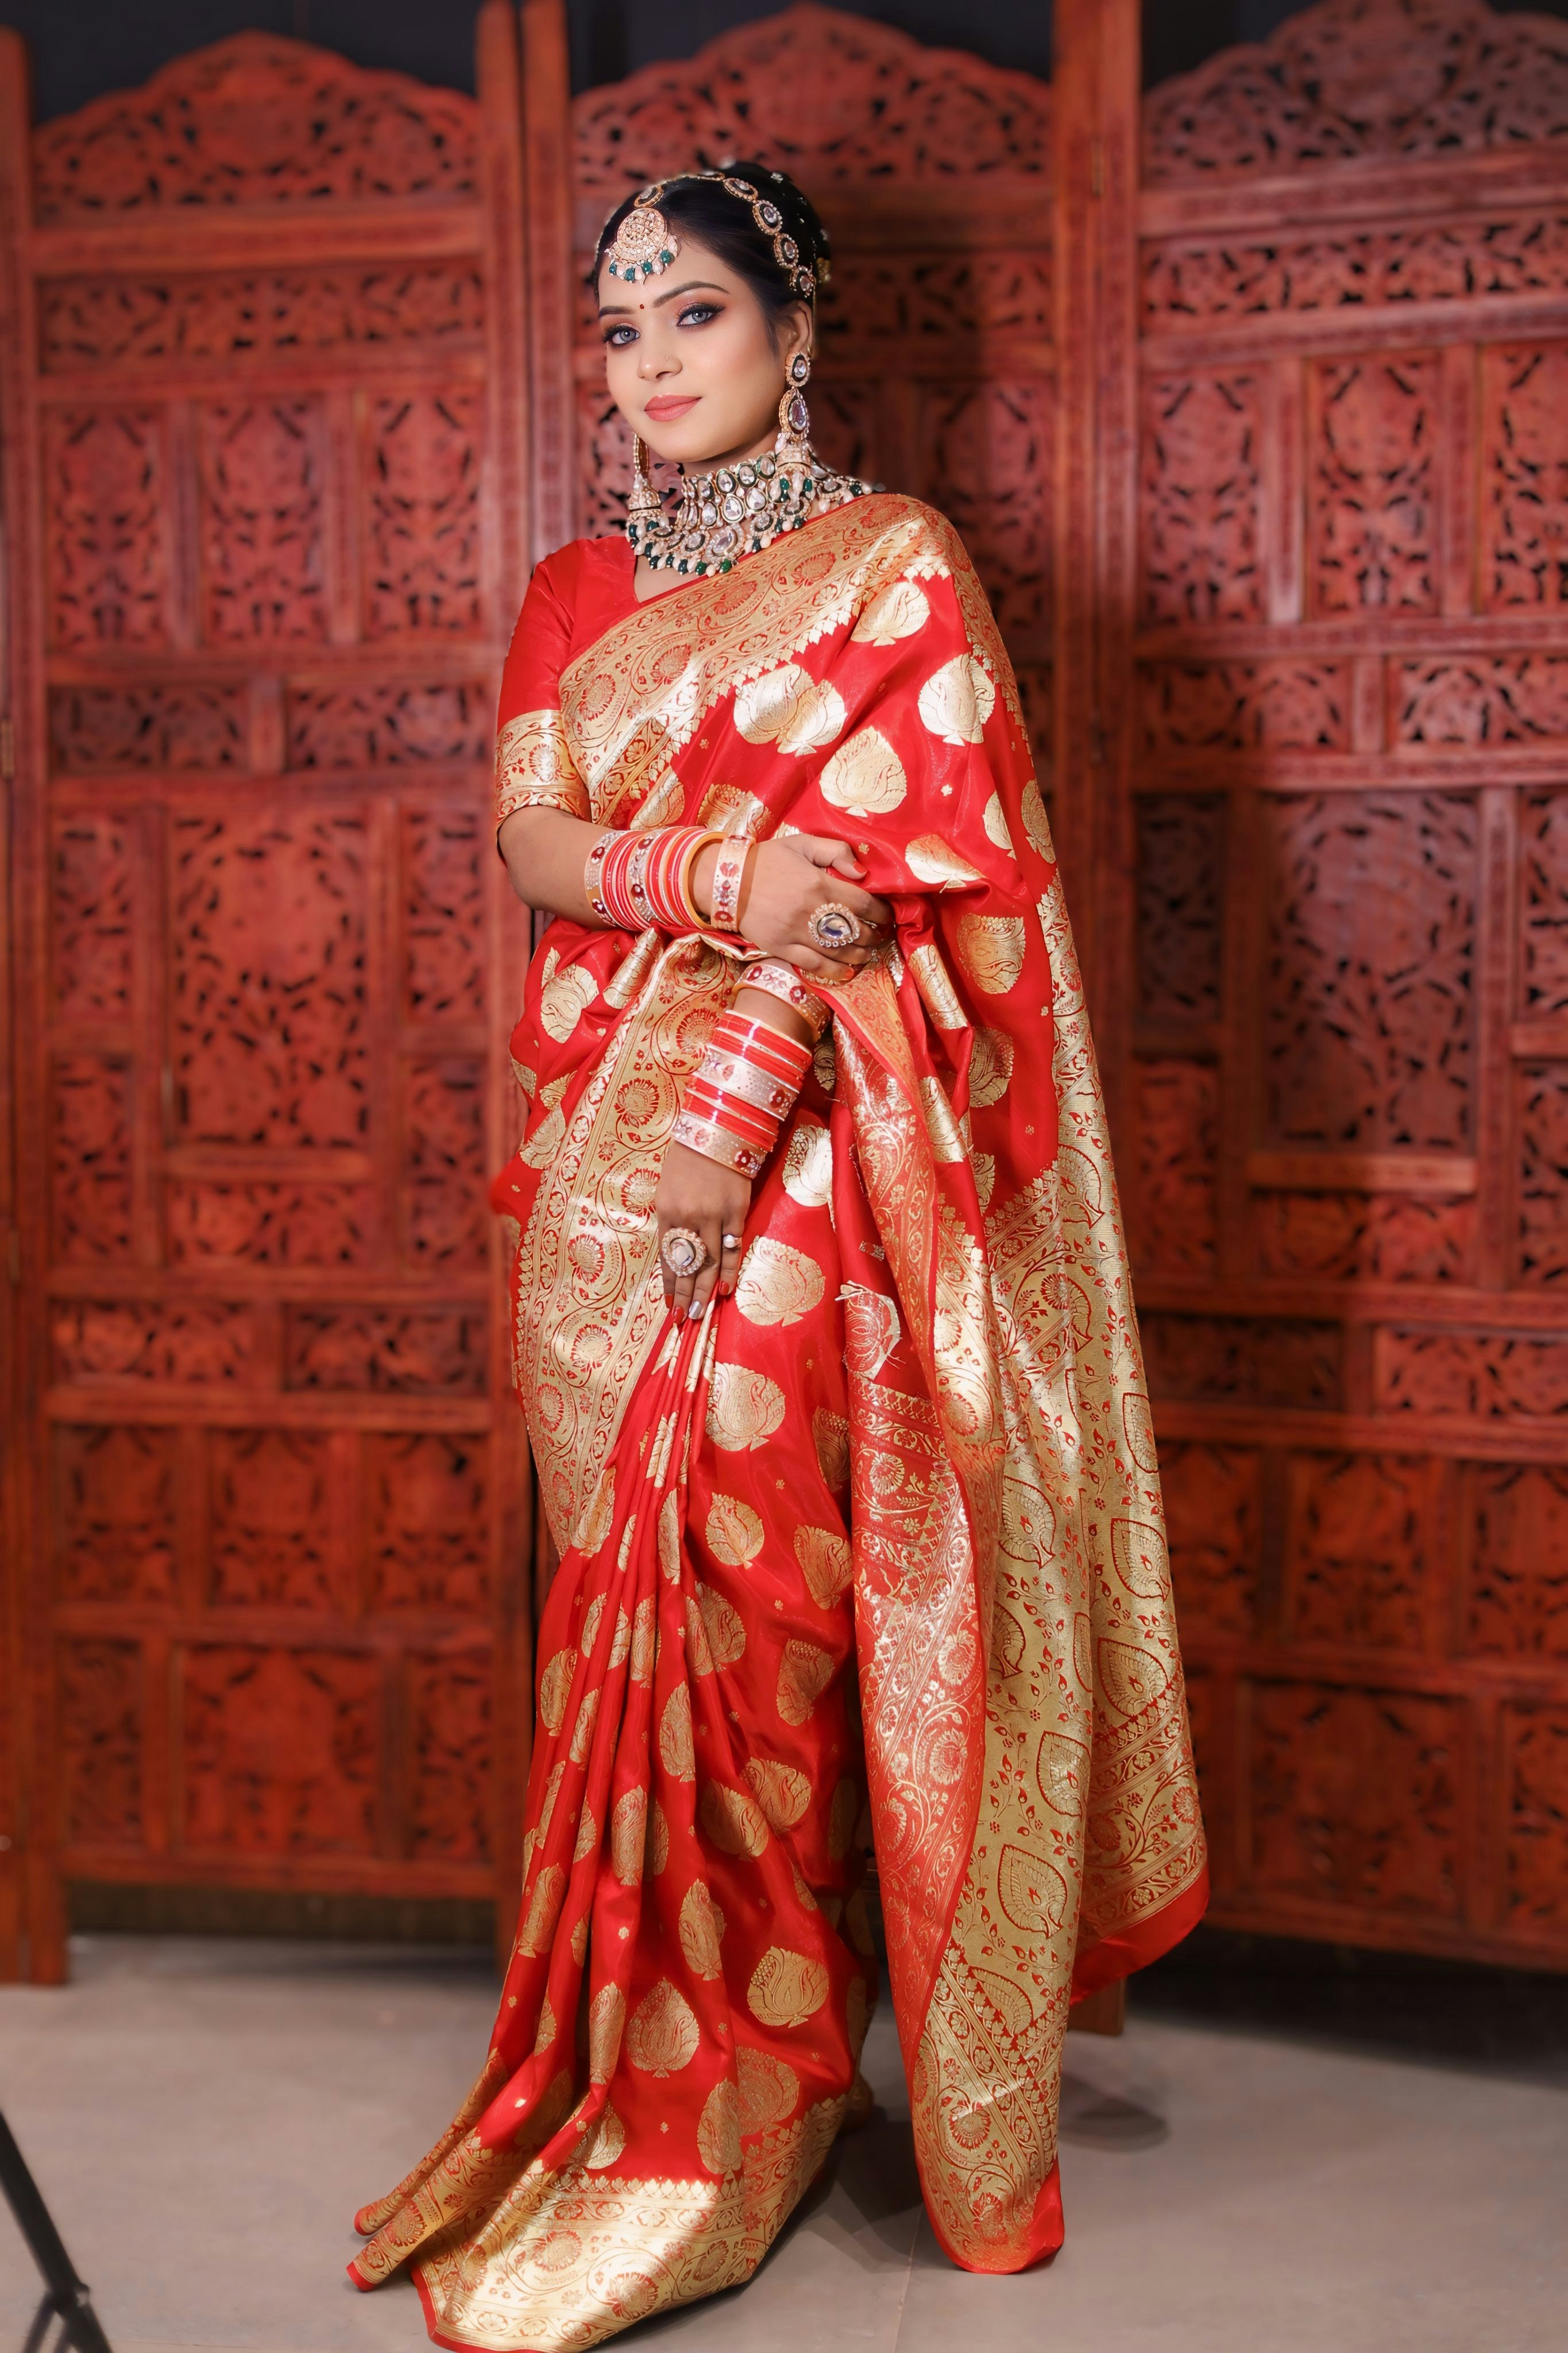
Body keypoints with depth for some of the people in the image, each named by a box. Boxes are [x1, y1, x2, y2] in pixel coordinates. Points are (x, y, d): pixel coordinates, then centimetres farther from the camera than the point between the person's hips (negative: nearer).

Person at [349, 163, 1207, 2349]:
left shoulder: (894, 563, 2)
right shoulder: (575, 594, 18)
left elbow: (881, 874, -9)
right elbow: (529, 838, 5)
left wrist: (707, 1125, -19)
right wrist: (714, 881, -16)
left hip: (812, 1158, -4)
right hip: (605, 1171, 5)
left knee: (758, 1574, -5)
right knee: (639, 1584, 5)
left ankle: (727, 2090, 10)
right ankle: (660, 2066, 17)